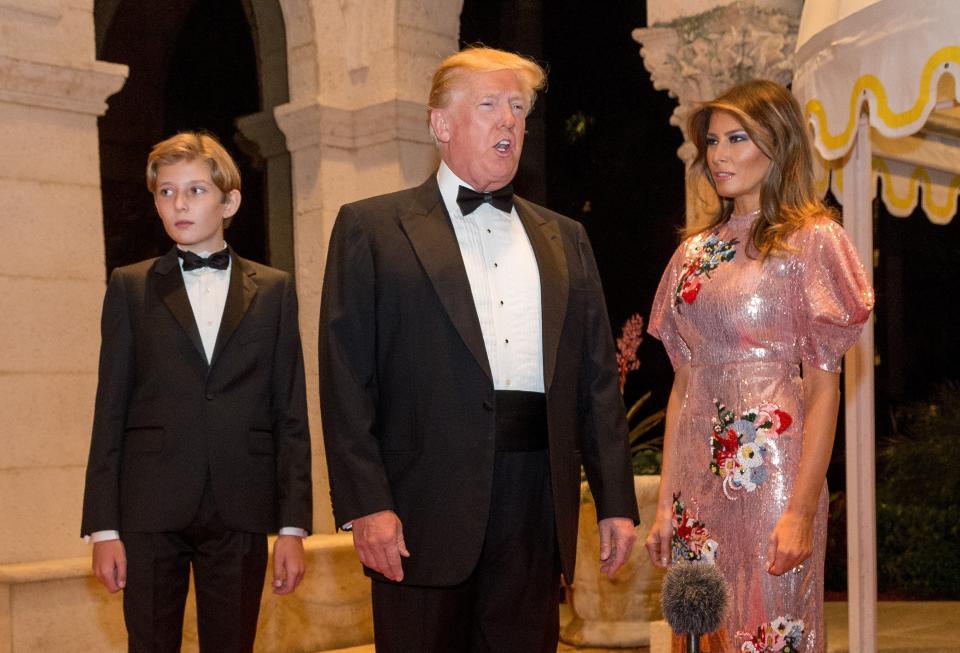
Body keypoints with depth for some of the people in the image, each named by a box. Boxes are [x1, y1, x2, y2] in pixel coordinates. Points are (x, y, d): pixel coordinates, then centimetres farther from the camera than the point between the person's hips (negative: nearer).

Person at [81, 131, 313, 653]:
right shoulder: (130, 287, 8)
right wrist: (103, 527, -1)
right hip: (151, 510, 0)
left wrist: (294, 524, 0)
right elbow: (110, 412, 5)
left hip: (241, 511, 1)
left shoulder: (273, 290, 8)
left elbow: (291, 414, 5)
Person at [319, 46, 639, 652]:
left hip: (538, 505, 4)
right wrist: (366, 505, -12)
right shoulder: (372, 228, 3)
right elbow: (347, 379, -5)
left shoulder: (564, 238, 16)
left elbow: (597, 378, 13)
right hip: (427, 505, -3)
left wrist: (617, 502, 8)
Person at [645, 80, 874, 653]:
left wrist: (801, 512, -16)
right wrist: (665, 502, 8)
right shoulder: (696, 251, 12)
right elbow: (683, 382, 12)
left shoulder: (812, 240, -4)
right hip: (697, 474, 5)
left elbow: (823, 388, -9)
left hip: (770, 470, -5)